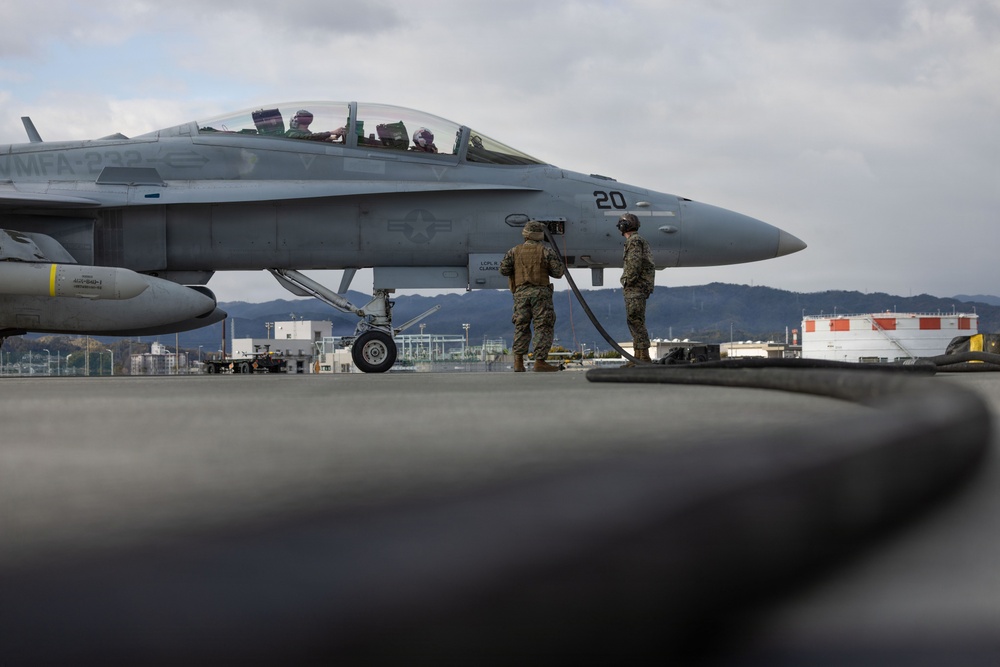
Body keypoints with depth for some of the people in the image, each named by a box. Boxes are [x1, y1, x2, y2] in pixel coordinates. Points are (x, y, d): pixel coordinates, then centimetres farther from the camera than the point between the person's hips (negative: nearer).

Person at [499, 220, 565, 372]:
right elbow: (558, 272, -2)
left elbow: (503, 270, 4)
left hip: (521, 292, 3)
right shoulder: (546, 251, -1)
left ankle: (518, 361, 1)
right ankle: (540, 361, -7)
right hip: (540, 291, -3)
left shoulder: (514, 251, 7)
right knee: (543, 327, -1)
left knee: (521, 327, 9)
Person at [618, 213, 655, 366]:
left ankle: (644, 356, -15)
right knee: (634, 321, 11)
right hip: (635, 289, 10)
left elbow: (634, 263, -23)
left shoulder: (634, 241, -10)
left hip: (635, 288, -10)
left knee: (636, 321, -12)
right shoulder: (640, 241, 22)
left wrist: (628, 280, -14)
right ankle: (638, 357, 11)